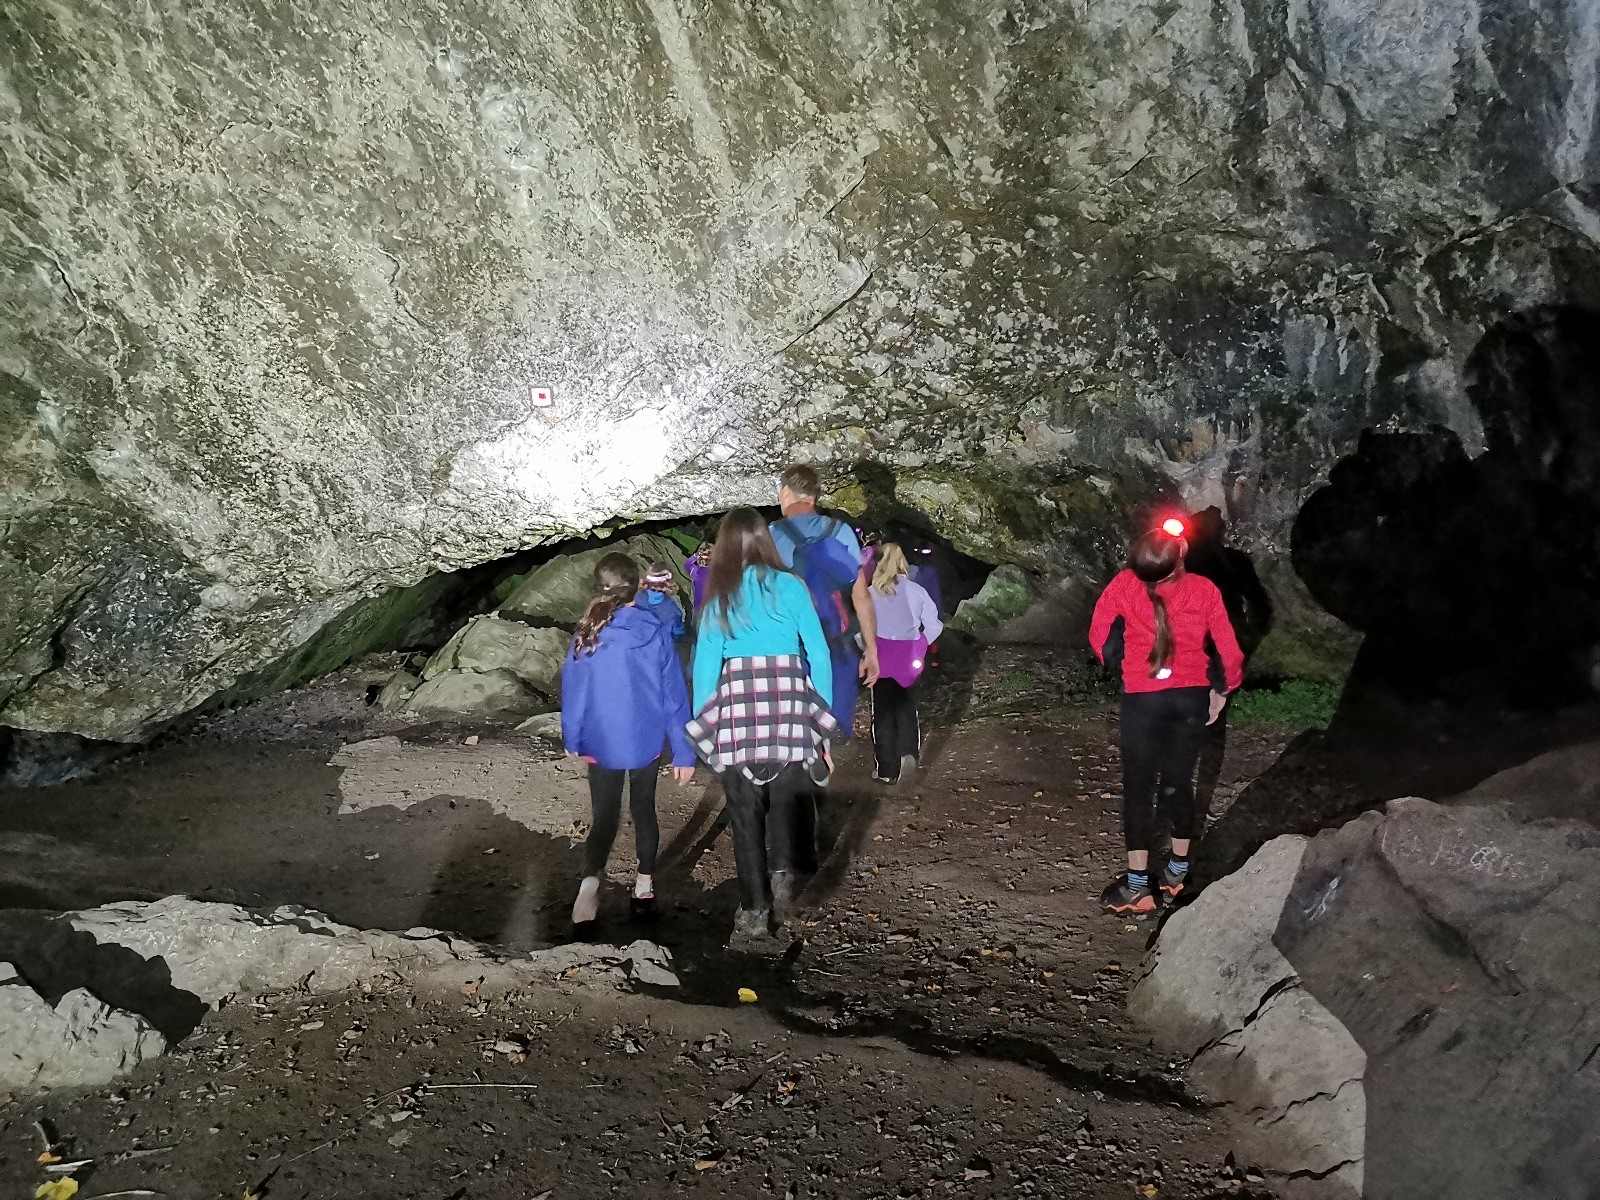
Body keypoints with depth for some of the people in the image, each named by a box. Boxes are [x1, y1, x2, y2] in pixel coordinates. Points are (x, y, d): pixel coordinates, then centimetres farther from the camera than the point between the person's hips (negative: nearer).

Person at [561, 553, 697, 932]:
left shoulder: (585, 636, -11)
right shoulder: (655, 632, -11)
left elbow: (572, 691, -2)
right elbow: (674, 695, -8)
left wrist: (572, 740, 14)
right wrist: (683, 752, -2)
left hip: (600, 745, 0)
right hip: (646, 743, 1)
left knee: (605, 817, 7)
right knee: (644, 811, 18)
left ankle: (589, 883, -17)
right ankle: (644, 889, 25)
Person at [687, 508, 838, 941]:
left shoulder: (718, 597, 5)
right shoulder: (789, 586, 4)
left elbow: (705, 663, 3)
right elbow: (818, 653, 1)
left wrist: (701, 726, 9)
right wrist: (824, 716, 8)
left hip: (736, 703, 0)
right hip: (789, 702, 0)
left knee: (745, 811, 9)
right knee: (784, 798, 16)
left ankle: (753, 910, 12)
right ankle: (782, 872, -7)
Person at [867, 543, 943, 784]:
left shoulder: (870, 593, -7)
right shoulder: (916, 591, -3)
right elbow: (934, 626, -3)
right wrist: (919, 645, 12)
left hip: (880, 659, -1)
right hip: (909, 659, 1)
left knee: (883, 712, 8)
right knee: (907, 707, 18)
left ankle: (887, 770, 8)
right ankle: (908, 750, -4)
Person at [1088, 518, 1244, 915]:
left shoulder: (1125, 585, -12)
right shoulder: (1203, 590, -9)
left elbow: (1099, 636, -5)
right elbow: (1229, 651, -5)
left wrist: (1115, 660, 15)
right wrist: (1222, 690, 12)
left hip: (1142, 699, -2)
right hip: (1192, 697, 2)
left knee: (1138, 785, 6)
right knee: (1179, 780, 16)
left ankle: (1137, 885, 8)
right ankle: (1178, 871, 28)